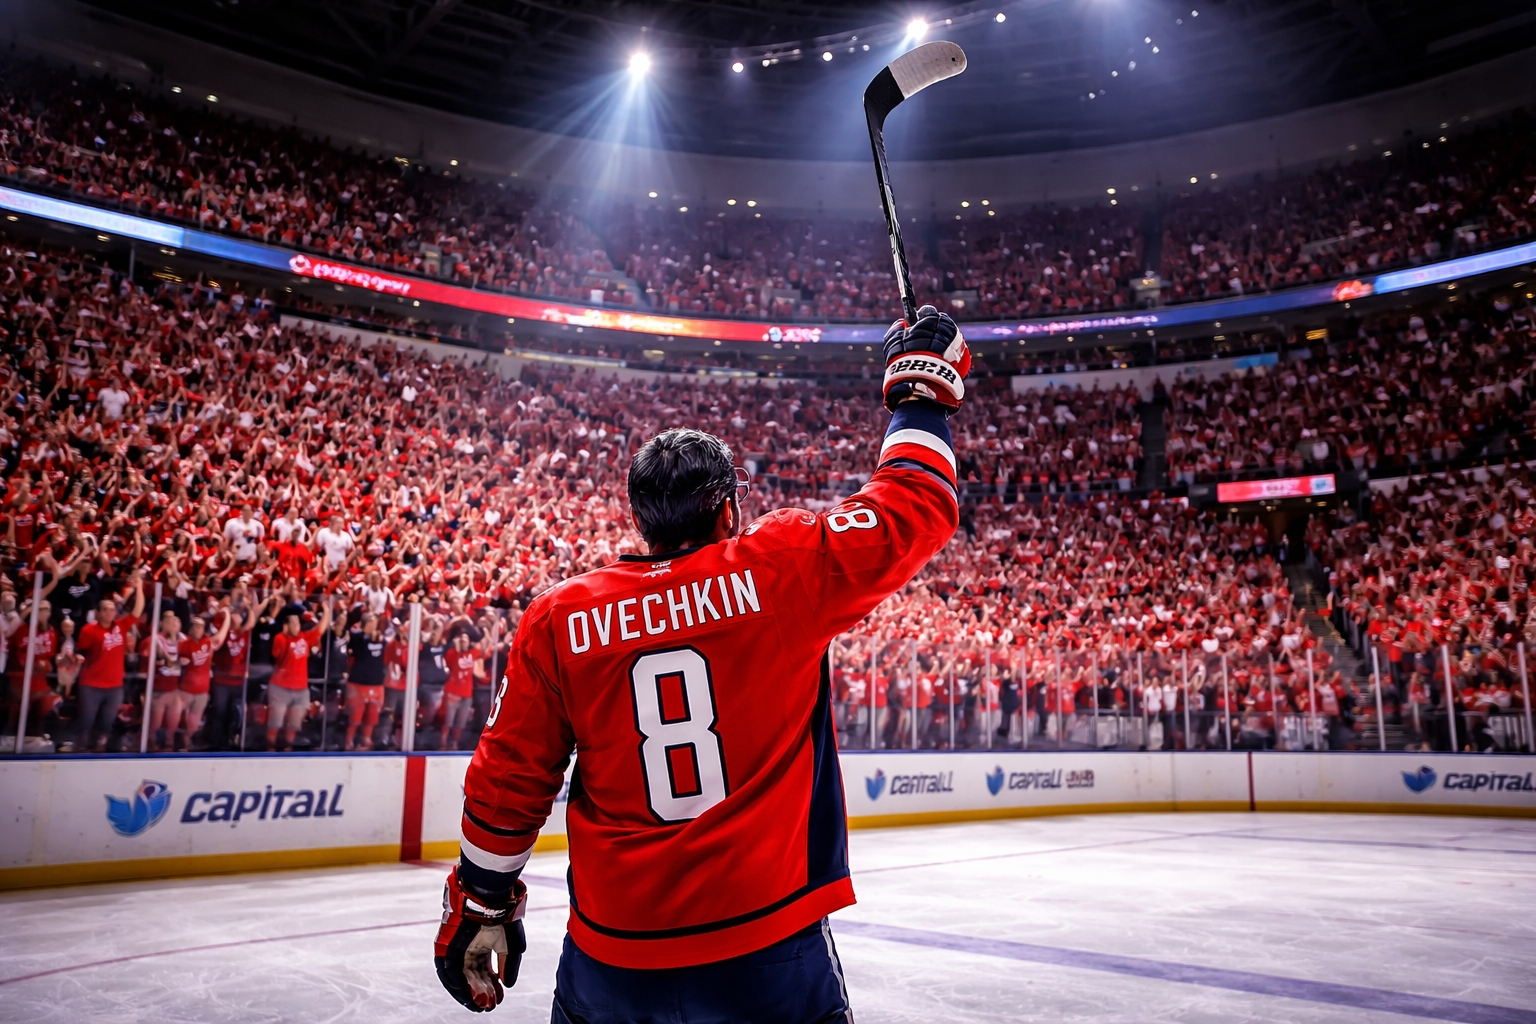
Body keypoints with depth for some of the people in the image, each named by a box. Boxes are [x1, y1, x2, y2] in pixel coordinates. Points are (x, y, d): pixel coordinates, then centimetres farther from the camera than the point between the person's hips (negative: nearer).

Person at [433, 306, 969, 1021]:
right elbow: (917, 507, -4)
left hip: (609, 961, 3)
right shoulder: (783, 571, -10)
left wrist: (479, 908, 18)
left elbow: (508, 784, 3)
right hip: (770, 958, -2)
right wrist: (922, 386, 11)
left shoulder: (556, 621, -2)